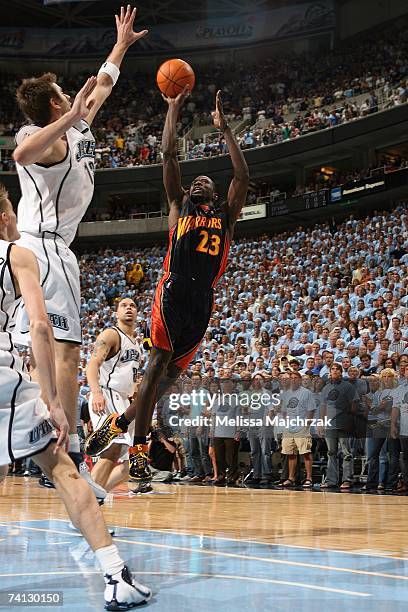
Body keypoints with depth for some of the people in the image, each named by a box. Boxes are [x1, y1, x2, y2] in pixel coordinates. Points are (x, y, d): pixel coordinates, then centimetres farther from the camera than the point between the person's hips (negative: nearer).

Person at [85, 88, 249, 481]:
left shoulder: (226, 215, 22)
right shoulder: (177, 208, 18)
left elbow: (242, 176, 13)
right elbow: (169, 157, 13)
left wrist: (224, 128, 14)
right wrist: (173, 109, 13)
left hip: (202, 300, 3)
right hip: (173, 290, -3)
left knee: (167, 373, 2)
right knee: (158, 364, -16)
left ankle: (119, 422, 18)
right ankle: (139, 448, -14)